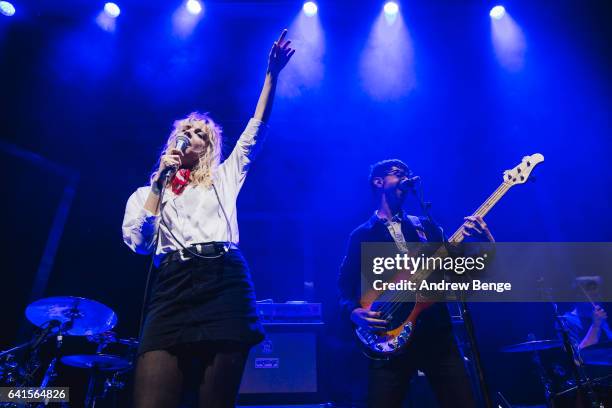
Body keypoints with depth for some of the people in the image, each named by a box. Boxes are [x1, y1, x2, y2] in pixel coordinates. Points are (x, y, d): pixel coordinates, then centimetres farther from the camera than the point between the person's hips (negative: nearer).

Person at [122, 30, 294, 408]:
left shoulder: (224, 178, 20)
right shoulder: (147, 192, 22)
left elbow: (255, 132, 13)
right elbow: (137, 242, 6)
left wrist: (272, 74, 8)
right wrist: (160, 181, 7)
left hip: (225, 285, 0)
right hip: (172, 289, 1)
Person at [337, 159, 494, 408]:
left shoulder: (425, 226, 15)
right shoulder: (362, 235, 6)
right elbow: (345, 289, 3)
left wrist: (485, 239, -8)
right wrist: (355, 312, -17)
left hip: (437, 332, 3)